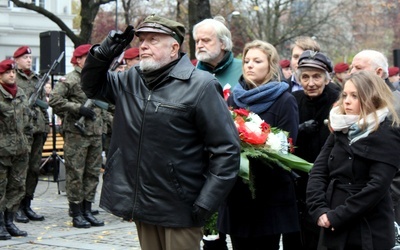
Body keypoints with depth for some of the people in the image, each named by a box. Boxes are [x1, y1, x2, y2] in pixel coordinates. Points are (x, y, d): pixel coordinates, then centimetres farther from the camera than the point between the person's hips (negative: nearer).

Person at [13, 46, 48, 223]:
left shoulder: (37, 79, 18)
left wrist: (46, 125, 17)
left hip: (38, 129, 7)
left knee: (35, 168, 8)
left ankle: (27, 205, 17)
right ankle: (17, 207, 3)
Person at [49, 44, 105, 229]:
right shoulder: (70, 79, -7)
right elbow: (54, 100, -16)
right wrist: (78, 108, -19)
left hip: (95, 134, 7)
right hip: (76, 133, -7)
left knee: (93, 173, 9)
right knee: (75, 174, -1)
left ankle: (87, 210, 17)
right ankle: (76, 214, 4)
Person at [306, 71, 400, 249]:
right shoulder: (340, 129, 11)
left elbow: (377, 186, -16)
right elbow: (318, 171, 4)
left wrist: (337, 217, -17)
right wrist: (319, 210, -11)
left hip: (368, 234, -5)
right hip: (334, 230, 5)